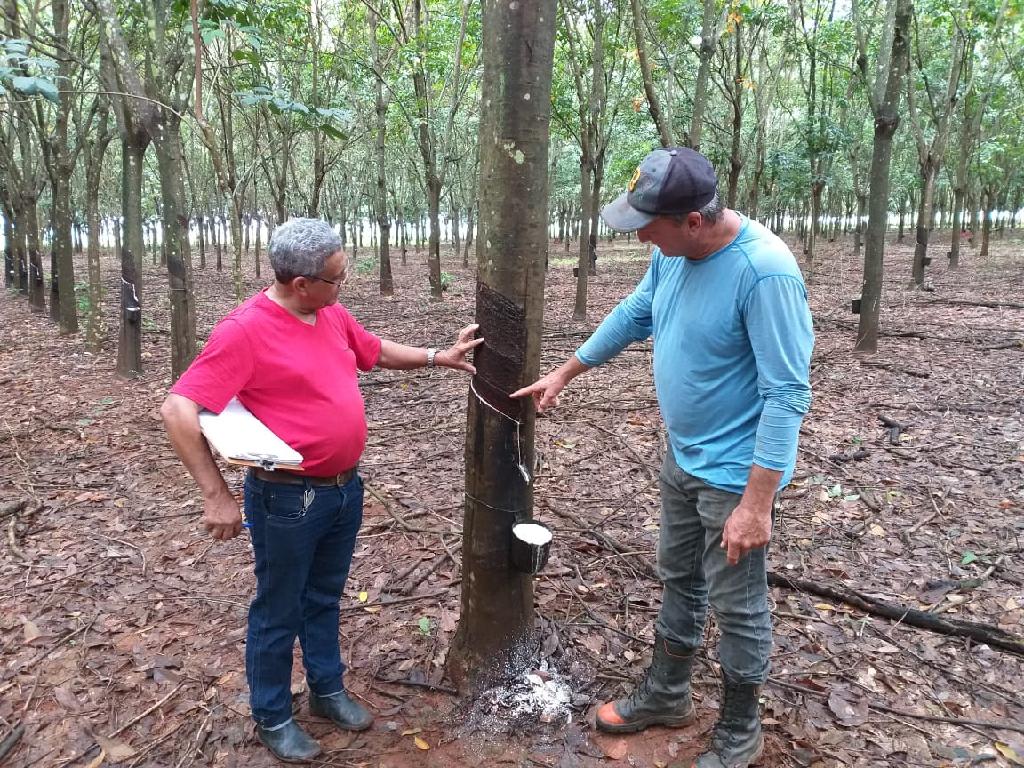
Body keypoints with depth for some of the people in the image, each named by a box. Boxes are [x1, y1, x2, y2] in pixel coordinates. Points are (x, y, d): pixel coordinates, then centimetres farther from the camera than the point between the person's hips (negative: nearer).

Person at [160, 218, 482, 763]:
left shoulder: (335, 317, 3)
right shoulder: (245, 330, -21)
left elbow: (377, 351, 23)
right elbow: (177, 410, -23)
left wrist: (437, 357, 15)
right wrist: (216, 496, -23)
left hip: (345, 487, 7)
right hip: (289, 499, -7)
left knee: (324, 598, 23)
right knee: (279, 611, 13)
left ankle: (328, 691, 42)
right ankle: (272, 717, 33)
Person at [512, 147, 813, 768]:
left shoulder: (764, 271, -28)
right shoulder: (673, 252, -3)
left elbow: (786, 395, -27)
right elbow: (633, 317, 13)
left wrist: (756, 504, -27)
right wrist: (563, 375, 18)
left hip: (736, 472, -8)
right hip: (682, 458, 8)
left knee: (738, 605, 9)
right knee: (679, 581, 22)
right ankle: (666, 695, 44)